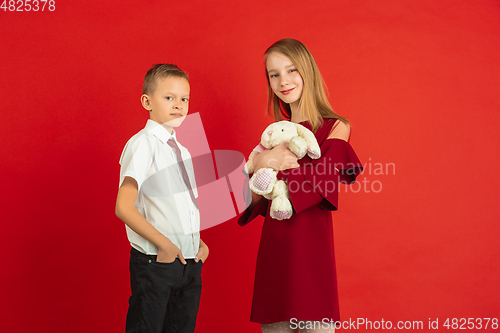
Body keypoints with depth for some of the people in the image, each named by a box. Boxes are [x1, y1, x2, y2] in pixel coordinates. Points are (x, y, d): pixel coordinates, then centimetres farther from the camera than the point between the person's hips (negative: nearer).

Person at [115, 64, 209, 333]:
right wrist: (164, 243, -17)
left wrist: (199, 242, 5)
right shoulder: (142, 144, -10)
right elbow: (124, 207, -18)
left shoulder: (181, 150, 13)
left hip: (189, 261, 7)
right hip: (155, 262, -7)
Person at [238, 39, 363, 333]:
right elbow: (257, 201, 13)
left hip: (310, 244, -5)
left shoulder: (335, 128, 1)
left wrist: (270, 165, -5)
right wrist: (260, 166, -6)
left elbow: (318, 184, -14)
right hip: (272, 245, 5)